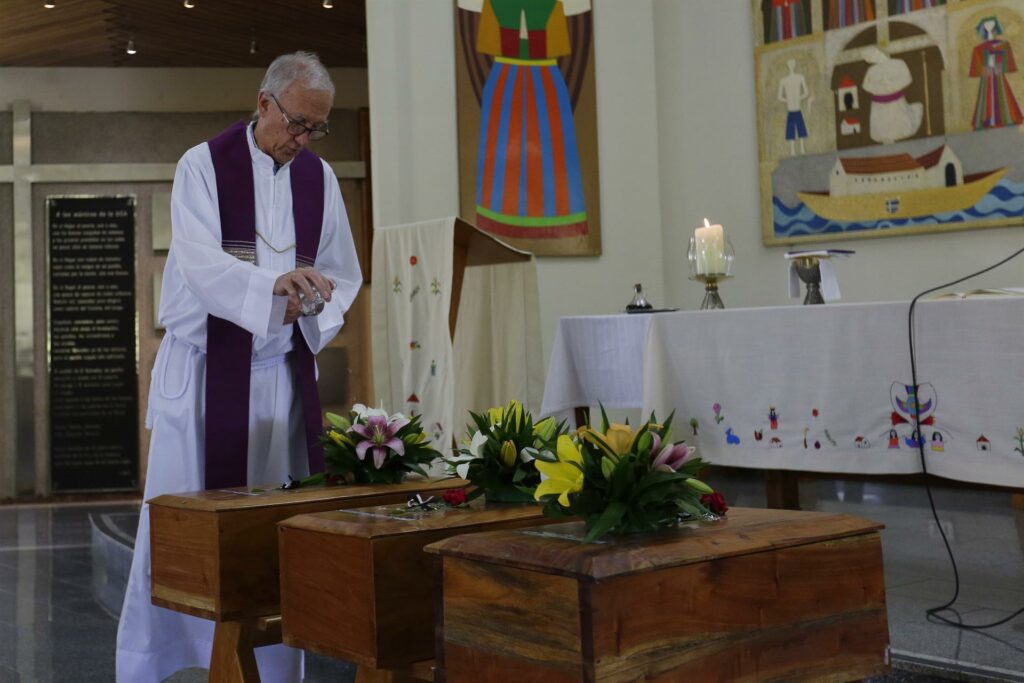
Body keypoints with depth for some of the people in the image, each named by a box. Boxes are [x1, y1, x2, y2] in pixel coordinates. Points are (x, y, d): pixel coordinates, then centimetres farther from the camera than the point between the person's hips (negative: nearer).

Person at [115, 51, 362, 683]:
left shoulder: (320, 179, 9)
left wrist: (314, 305, -9)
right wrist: (275, 285, -35)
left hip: (283, 376, 4)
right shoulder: (204, 165, -4)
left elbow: (342, 276, 12)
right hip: (204, 373, -3)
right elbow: (200, 262, -19)